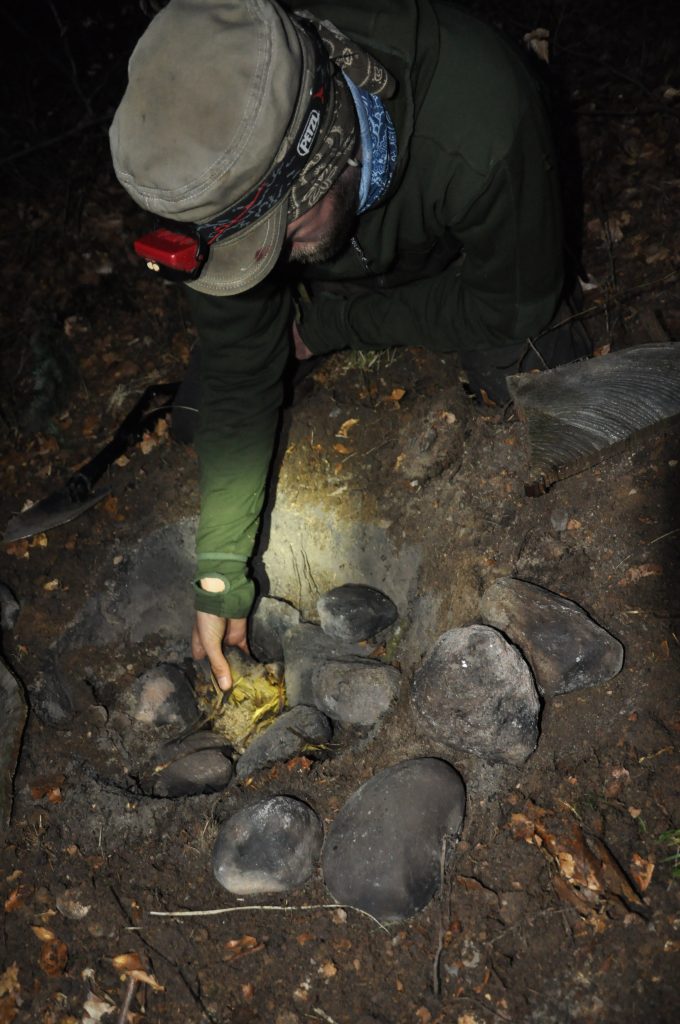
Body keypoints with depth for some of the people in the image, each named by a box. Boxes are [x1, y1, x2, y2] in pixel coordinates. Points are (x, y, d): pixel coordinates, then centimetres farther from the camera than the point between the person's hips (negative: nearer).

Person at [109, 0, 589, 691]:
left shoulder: (485, 128, -46)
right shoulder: (225, 159, -34)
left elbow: (512, 308, -28)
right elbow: (239, 379, -26)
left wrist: (332, 326, -24)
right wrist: (220, 572, -26)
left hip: (458, 265, -1)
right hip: (338, 276, 2)